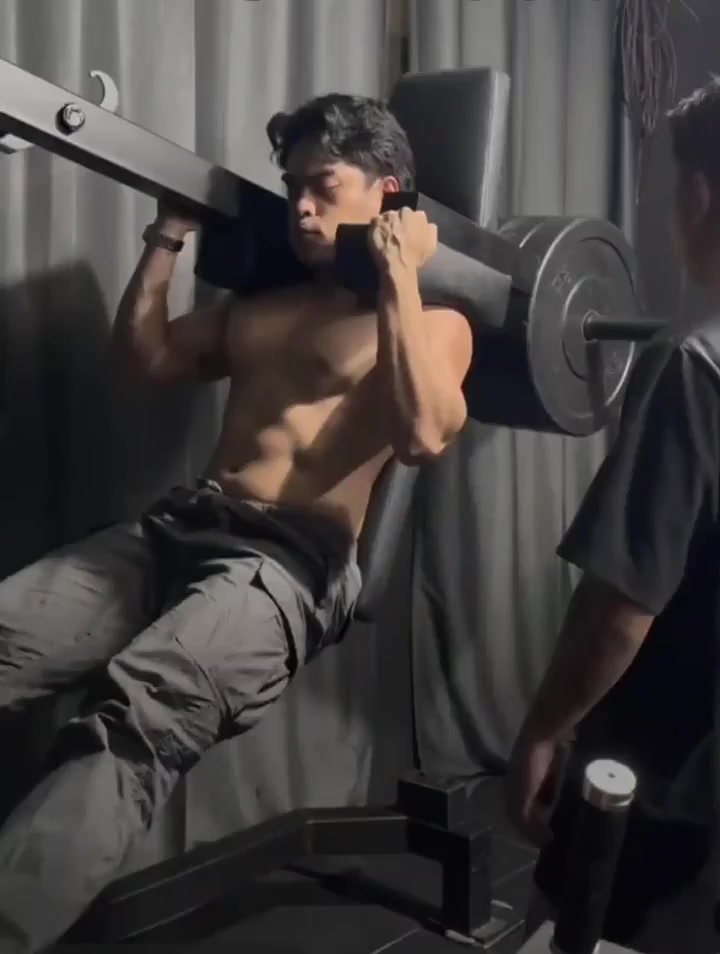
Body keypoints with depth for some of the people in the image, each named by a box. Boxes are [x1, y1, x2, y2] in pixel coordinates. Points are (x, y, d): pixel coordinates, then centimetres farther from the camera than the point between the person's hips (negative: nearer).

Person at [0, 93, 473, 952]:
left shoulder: (433, 320, 6)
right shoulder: (262, 301, 27)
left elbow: (423, 435, -14)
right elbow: (144, 353, 32)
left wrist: (398, 278, -12)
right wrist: (169, 236, 27)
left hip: (291, 562, -6)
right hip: (177, 528, 7)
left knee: (136, 709, -35)